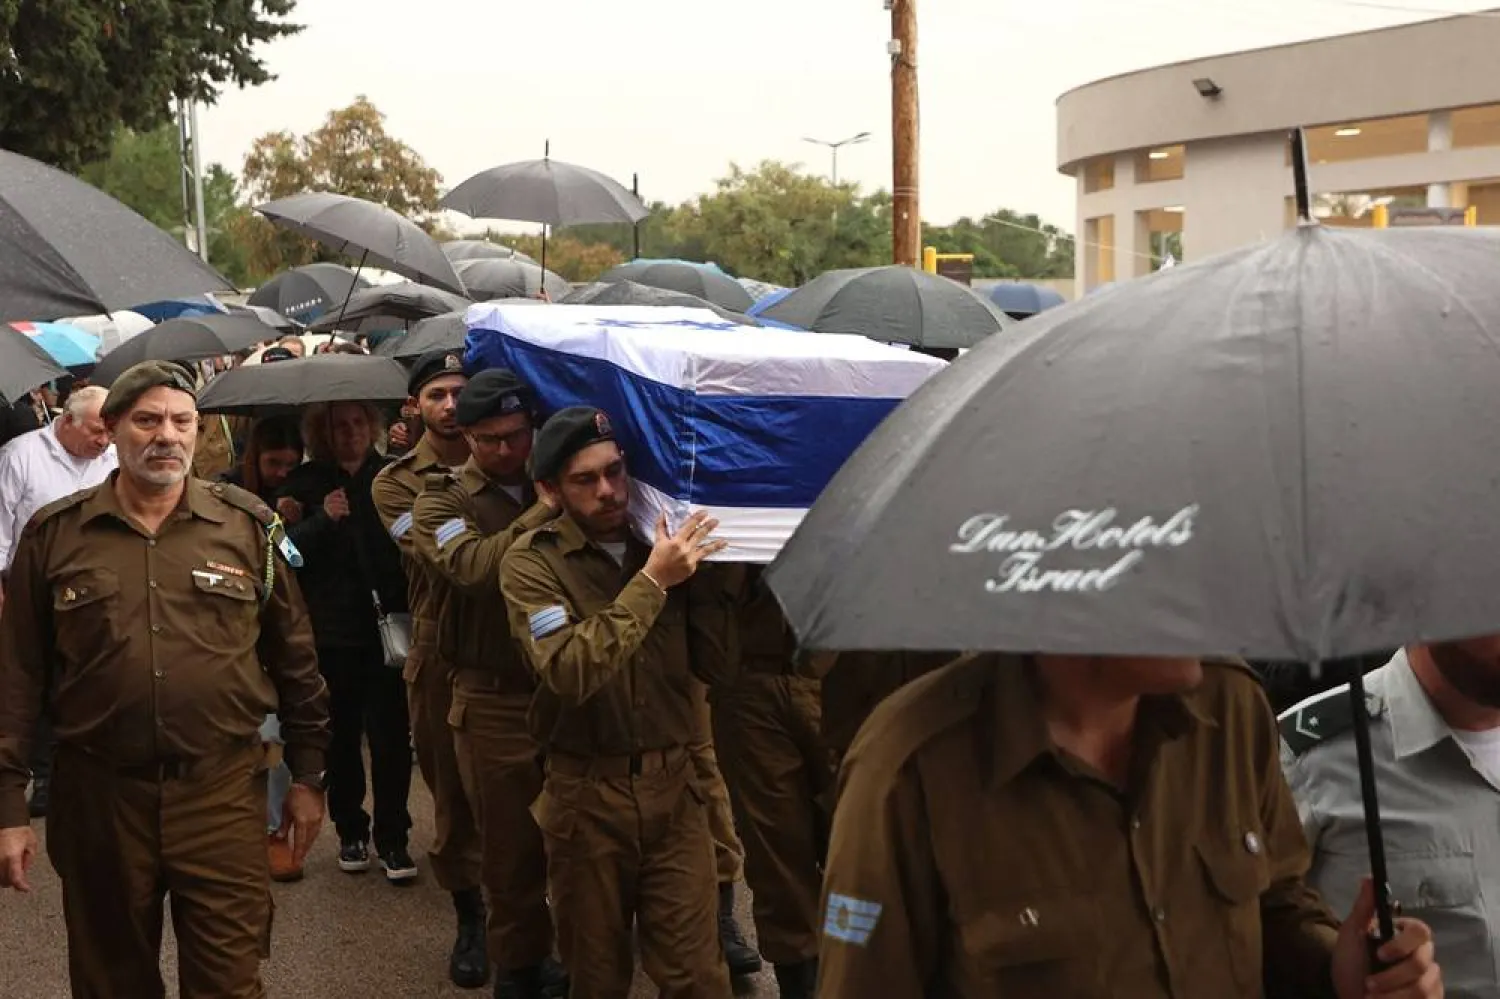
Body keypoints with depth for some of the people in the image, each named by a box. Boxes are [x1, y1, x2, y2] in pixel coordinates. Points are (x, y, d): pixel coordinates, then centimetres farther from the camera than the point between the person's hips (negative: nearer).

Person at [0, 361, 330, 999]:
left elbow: (294, 659, 9)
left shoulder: (249, 527, 3)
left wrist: (308, 775, 10)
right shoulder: (54, 535, 3)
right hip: (98, 795, 1)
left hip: (223, 791, -1)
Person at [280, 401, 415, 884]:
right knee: (341, 736, 10)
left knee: (391, 735, -2)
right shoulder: (305, 483, 4)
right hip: (330, 631, 1)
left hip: (387, 626, -1)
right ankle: (350, 831, 24)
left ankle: (392, 838, 7)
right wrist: (322, 520, -17)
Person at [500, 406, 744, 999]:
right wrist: (652, 582, -23)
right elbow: (571, 671, -23)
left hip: (673, 784, 2)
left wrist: (707, 570, -10)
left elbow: (718, 666, 0)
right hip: (586, 793, -2)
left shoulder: (664, 546, 3)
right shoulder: (531, 563, -7)